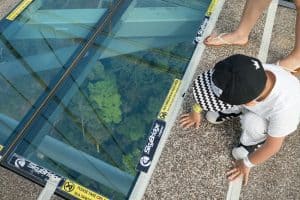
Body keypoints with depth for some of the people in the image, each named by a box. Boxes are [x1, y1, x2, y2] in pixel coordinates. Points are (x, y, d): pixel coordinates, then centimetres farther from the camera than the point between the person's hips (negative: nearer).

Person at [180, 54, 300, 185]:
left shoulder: (283, 108, -45)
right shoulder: (247, 74, -36)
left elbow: (273, 147, -27)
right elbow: (221, 87, -15)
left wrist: (247, 163, -11)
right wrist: (196, 110, -2)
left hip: (275, 120, -3)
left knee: (251, 122, -34)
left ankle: (254, 141, -1)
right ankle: (237, 110, 13)